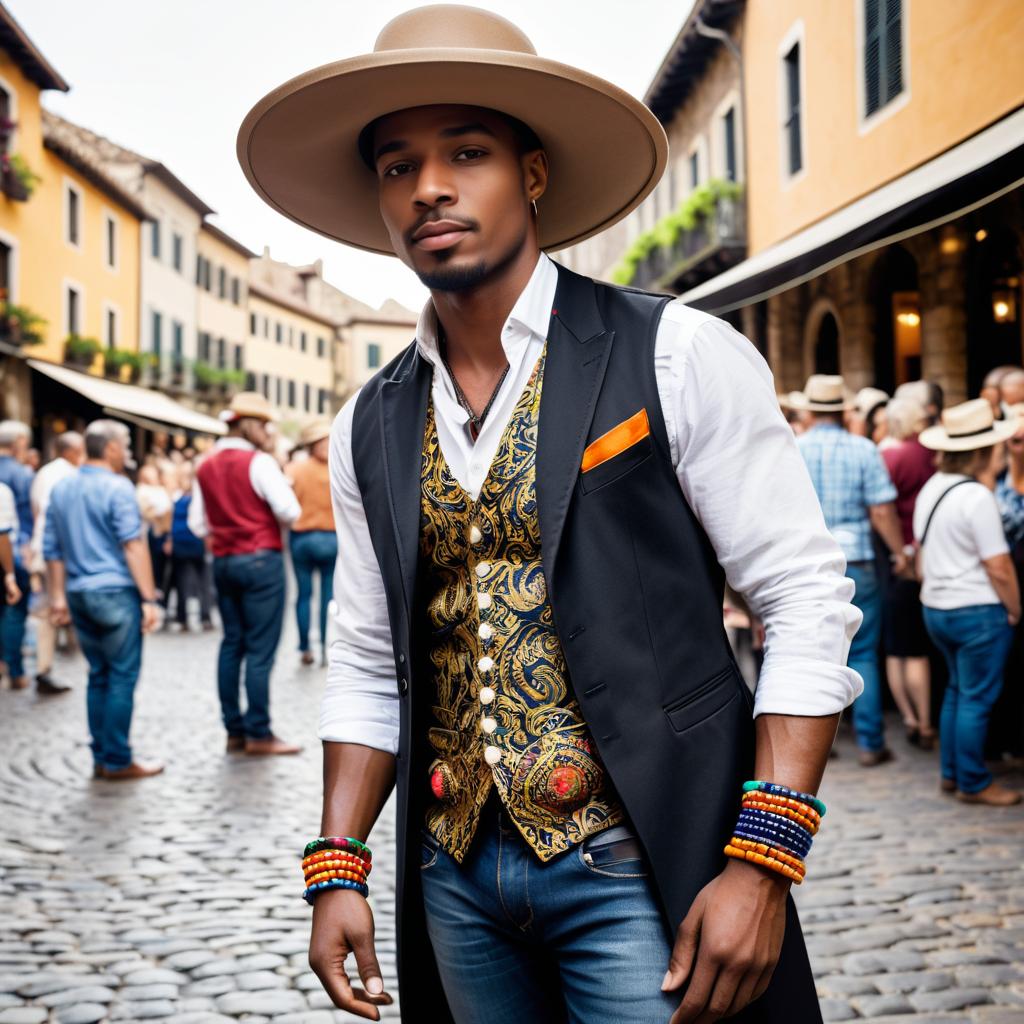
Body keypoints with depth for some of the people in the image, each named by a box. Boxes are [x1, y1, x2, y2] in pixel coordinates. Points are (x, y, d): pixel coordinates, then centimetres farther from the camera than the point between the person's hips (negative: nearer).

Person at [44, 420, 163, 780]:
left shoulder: (61, 489, 11)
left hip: (78, 594, 7)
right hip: (115, 592, -7)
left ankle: (101, 757, 15)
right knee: (122, 676, -1)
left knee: (98, 675, 13)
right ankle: (118, 761, 1)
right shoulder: (117, 488, -10)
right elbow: (133, 546, -16)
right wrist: (149, 598, -15)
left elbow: (52, 549, 14)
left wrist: (58, 596, 19)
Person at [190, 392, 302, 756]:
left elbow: (197, 523, 13)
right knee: (260, 649, -4)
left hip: (223, 561, 7)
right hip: (261, 560, -7)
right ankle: (258, 733, -2)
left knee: (232, 644, 11)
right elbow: (290, 511, -15)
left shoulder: (206, 467, 11)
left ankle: (234, 730, 14)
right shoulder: (259, 462, -11)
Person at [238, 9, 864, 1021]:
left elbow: (806, 604, -10)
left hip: (637, 871, -4)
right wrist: (336, 867, 4)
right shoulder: (368, 429, 6)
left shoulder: (679, 359, -8)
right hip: (454, 878, 5)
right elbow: (367, 667, 13)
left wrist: (761, 866, -17)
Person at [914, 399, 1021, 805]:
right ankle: (973, 783, 12)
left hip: (935, 606, 9)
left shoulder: (932, 487, 7)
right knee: (977, 698, 2)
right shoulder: (977, 497, -19)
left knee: (958, 690, 20)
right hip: (978, 611, -9)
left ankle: (951, 773, 27)